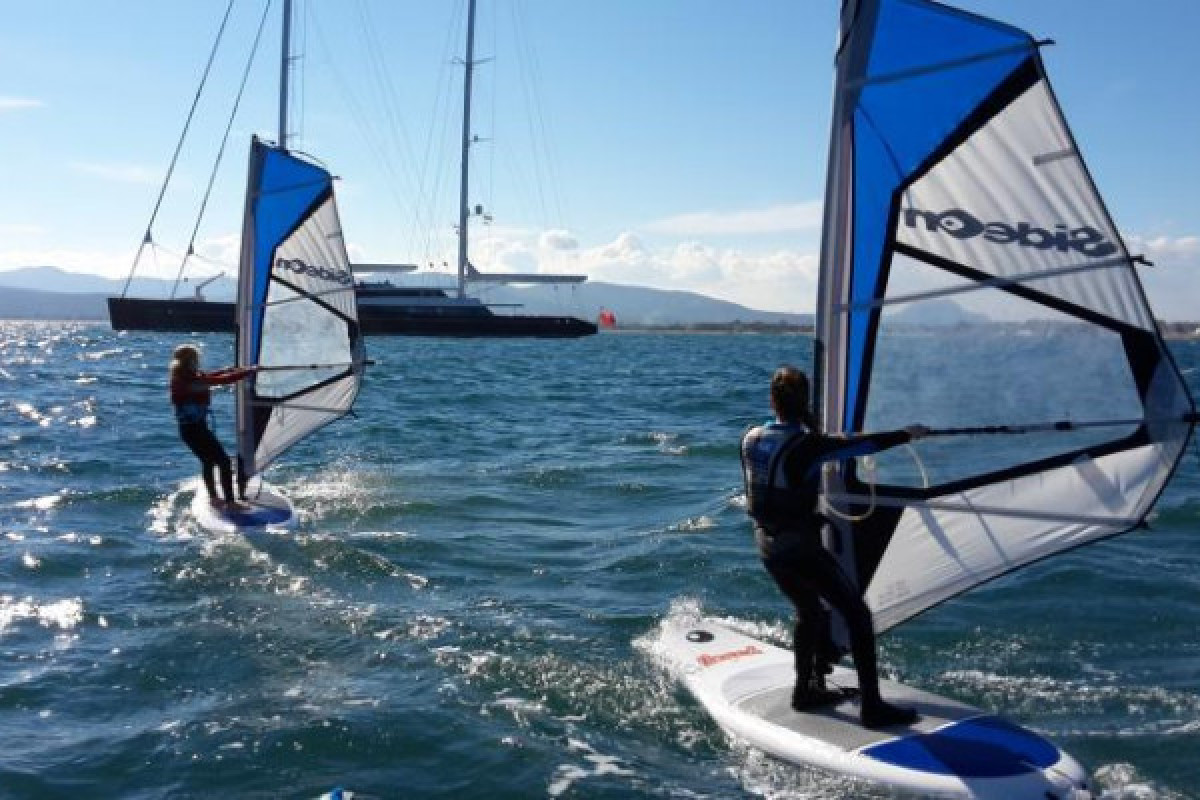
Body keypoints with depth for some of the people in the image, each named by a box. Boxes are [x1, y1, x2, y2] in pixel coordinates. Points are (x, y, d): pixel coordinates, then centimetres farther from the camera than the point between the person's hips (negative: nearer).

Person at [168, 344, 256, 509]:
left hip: (187, 428, 10)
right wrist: (247, 371, -10)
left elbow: (208, 377, 20)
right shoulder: (192, 381, -22)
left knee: (208, 461, 24)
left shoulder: (181, 378, 6)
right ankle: (230, 501, -6)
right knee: (223, 461, -6)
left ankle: (214, 497, 36)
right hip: (196, 428, -10)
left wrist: (232, 369, 24)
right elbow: (223, 380, -21)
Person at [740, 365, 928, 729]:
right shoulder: (808, 446, -19)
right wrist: (906, 434, 4)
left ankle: (807, 690, 31)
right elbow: (861, 444, -10)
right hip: (800, 546, -7)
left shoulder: (751, 439, -1)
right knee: (857, 613, 2)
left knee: (808, 610, 26)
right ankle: (872, 706, 0)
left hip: (766, 543, 7)